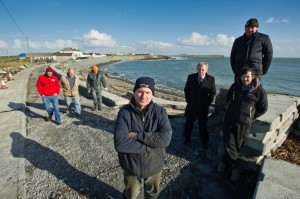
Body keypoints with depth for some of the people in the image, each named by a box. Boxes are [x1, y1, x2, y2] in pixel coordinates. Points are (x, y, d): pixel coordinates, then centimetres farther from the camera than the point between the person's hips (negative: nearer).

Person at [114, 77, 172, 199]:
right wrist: (150, 146, -26)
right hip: (132, 167, -1)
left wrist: (137, 135, -28)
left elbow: (165, 139, -27)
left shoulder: (160, 112, -15)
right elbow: (120, 144, -28)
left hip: (154, 167, 1)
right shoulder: (124, 112, -19)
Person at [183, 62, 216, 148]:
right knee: (188, 123, 13)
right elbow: (186, 90, 5)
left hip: (203, 106, -1)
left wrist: (208, 102, -2)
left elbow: (213, 93, 3)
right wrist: (188, 100, 1)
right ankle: (187, 138, 33)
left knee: (203, 124, 11)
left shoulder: (211, 79, -6)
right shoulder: (191, 77, -4)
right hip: (191, 105, 1)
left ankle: (204, 141, 30)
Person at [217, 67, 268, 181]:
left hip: (244, 123, -2)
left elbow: (263, 109, 4)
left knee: (237, 145, 7)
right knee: (228, 144, 0)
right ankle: (235, 167, 18)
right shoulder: (235, 86, 3)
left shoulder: (259, 91, -6)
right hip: (229, 119, 2)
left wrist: (250, 117, 0)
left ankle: (225, 161, 28)